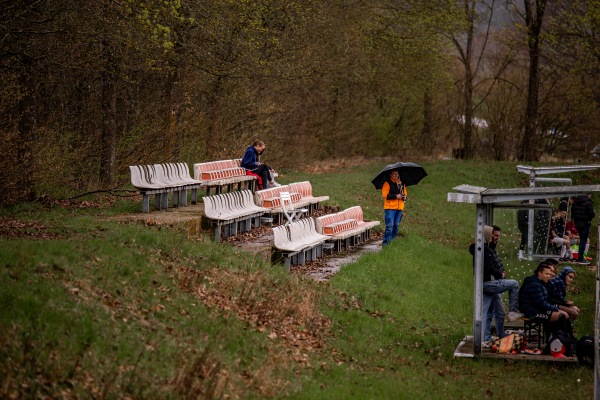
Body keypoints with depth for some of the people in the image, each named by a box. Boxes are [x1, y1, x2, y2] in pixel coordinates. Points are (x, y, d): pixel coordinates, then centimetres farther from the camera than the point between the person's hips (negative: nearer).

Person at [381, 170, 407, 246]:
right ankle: (386, 242, -10)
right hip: (390, 208, -6)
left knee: (396, 225, 10)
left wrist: (404, 196, 3)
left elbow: (405, 192, 26)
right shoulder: (387, 183, -5)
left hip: (399, 208, 7)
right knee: (390, 225, -13)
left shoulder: (401, 184, 16)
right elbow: (385, 195, -13)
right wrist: (395, 196, -20)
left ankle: (393, 242, 19)